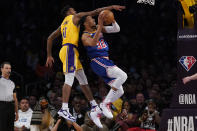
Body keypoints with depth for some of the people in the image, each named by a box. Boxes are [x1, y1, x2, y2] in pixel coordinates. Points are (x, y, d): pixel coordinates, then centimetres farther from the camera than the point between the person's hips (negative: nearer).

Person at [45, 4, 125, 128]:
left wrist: (49, 56, 26)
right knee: (69, 79, -16)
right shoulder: (75, 17, 5)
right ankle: (64, 109, -24)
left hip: (73, 52, 9)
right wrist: (111, 7, 1)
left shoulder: (63, 24, 26)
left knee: (83, 80, 10)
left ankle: (94, 106, 13)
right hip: (70, 49, -9)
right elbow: (94, 12, -1)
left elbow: (50, 38, 26)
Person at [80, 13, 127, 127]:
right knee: (123, 76, -26)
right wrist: (100, 24, -32)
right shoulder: (85, 36, -6)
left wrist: (112, 20, -7)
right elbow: (93, 43, -29)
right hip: (98, 62, -9)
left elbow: (116, 29, 14)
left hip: (106, 62, 9)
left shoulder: (98, 29, 16)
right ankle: (106, 104, -20)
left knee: (119, 91, 7)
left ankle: (96, 112, 9)